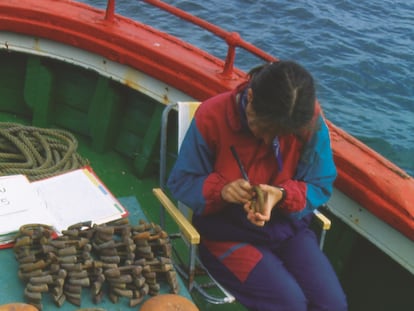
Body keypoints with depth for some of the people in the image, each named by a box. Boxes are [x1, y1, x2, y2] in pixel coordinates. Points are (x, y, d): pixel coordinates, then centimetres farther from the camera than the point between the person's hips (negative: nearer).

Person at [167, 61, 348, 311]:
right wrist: (220, 189, -27)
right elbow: (181, 182, -7)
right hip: (228, 233, -3)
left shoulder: (310, 119, -13)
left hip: (288, 227, 3)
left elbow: (321, 187, -5)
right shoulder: (212, 116, -17)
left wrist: (282, 195, -26)